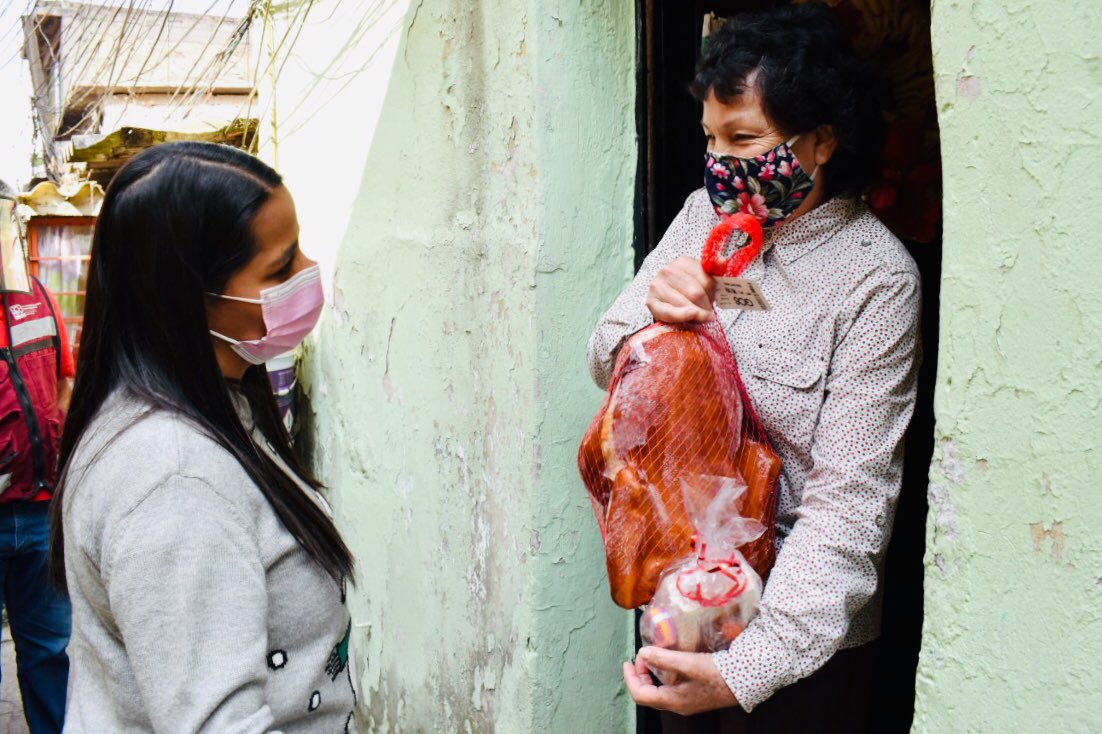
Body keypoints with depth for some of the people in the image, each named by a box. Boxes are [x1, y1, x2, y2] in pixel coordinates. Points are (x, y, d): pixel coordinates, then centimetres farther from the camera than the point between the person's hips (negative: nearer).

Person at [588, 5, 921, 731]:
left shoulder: (877, 280, -18)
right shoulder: (706, 215, -1)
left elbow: (849, 497, -22)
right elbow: (608, 364, 1)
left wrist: (747, 669, -30)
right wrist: (653, 317, -22)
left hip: (799, 627, -5)